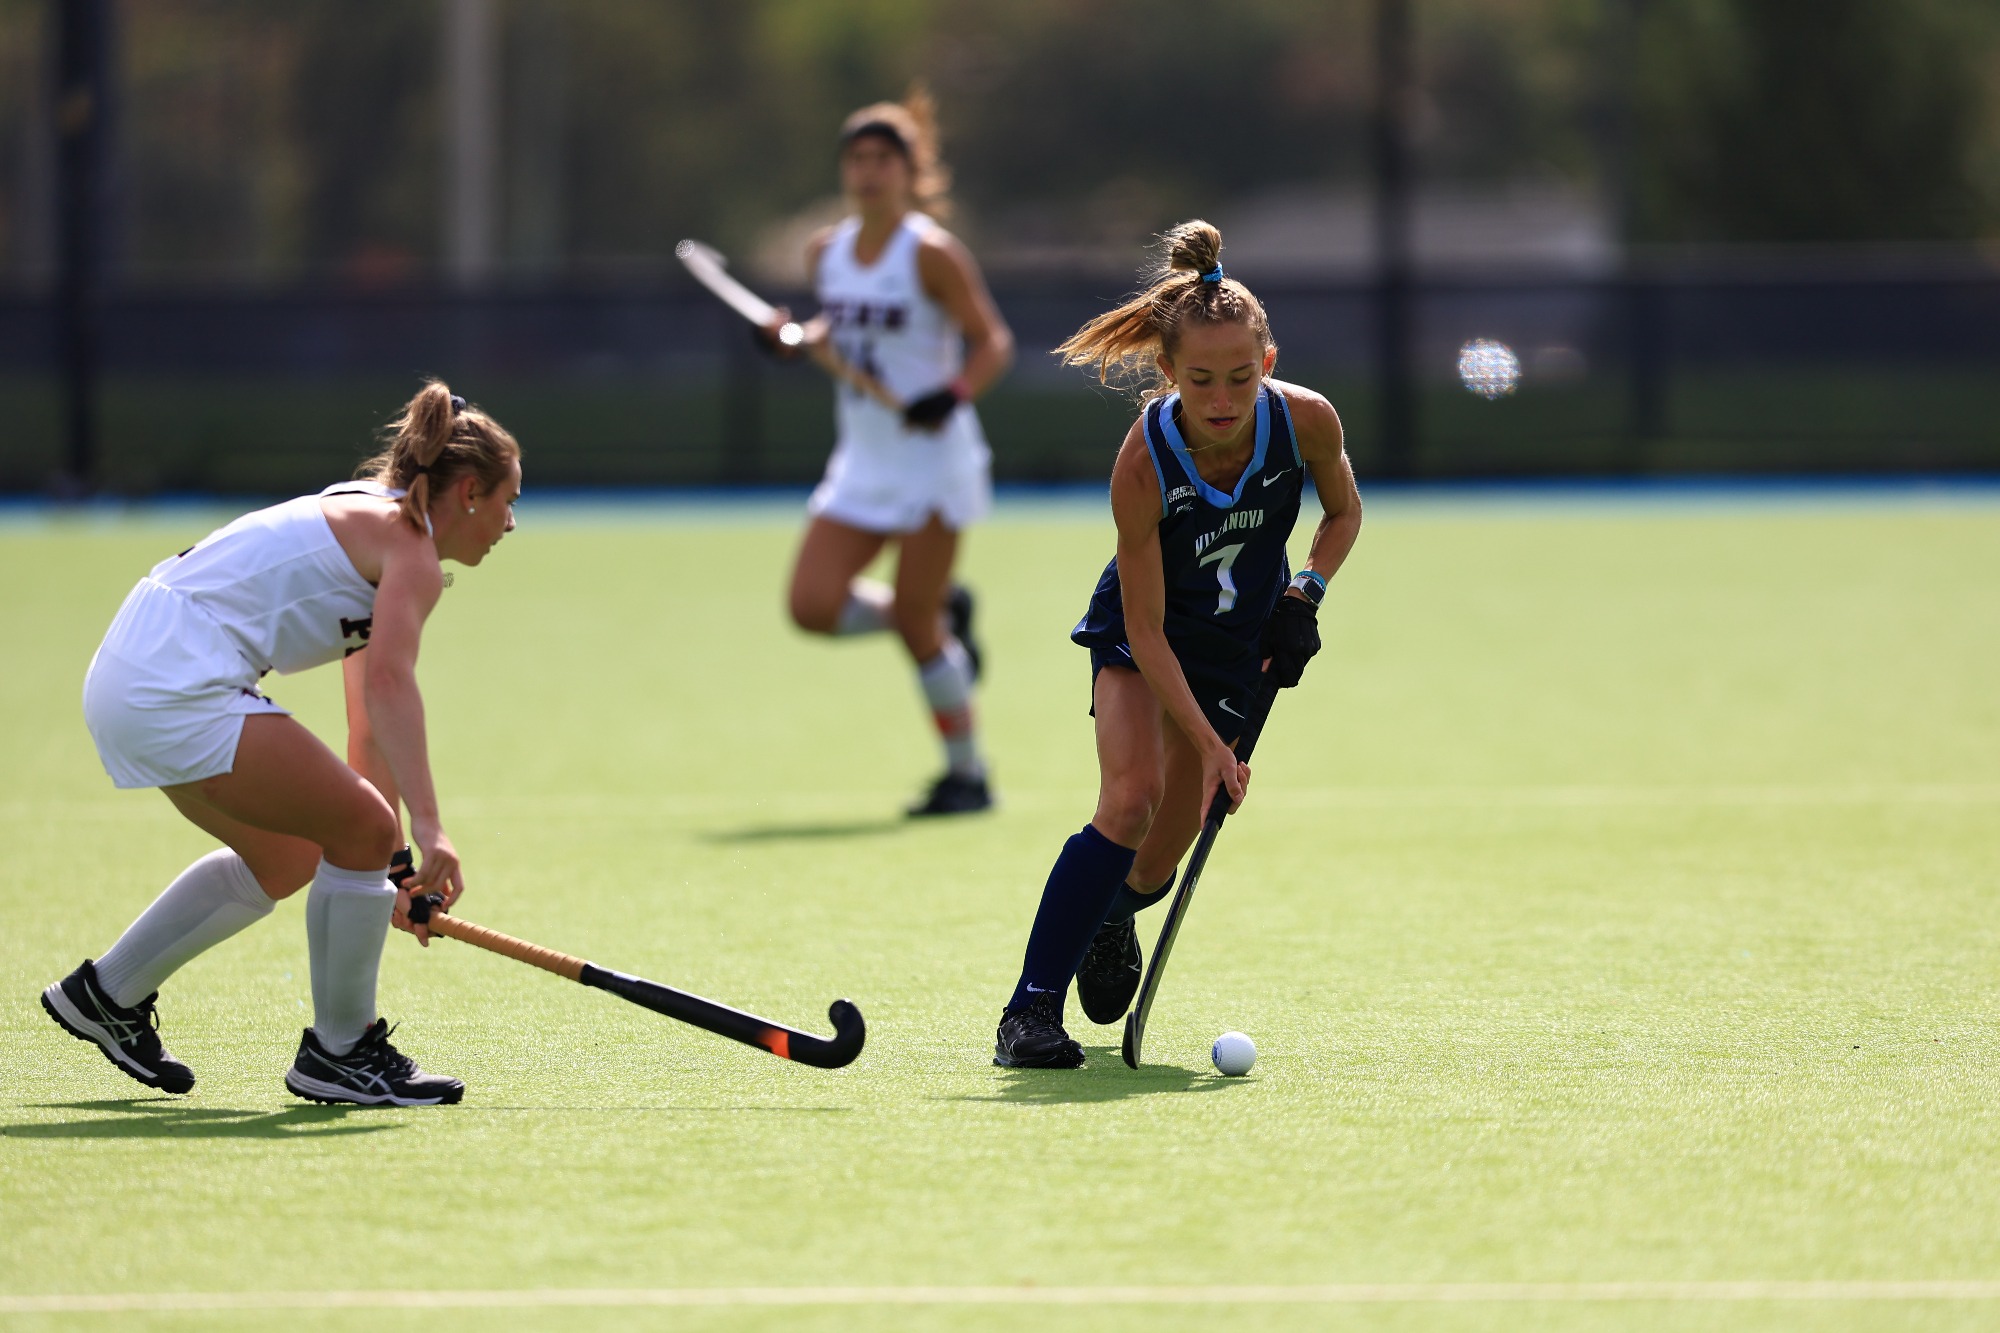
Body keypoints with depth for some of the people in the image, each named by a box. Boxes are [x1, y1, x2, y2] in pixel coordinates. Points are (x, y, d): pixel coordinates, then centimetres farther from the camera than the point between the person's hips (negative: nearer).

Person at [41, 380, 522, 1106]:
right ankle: (339, 1052, 4)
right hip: (179, 689, -11)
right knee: (364, 829, -9)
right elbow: (389, 684, -26)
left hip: (129, 674, 11)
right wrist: (427, 828, -35)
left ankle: (108, 993, 34)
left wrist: (397, 870, 25)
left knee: (287, 859, 24)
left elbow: (369, 729, 25)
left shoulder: (368, 524, 23)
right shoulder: (411, 548, -8)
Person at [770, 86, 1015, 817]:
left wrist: (956, 392, -27)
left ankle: (968, 775, 10)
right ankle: (945, 615, 19)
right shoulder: (827, 253, 7)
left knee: (915, 627, -6)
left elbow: (992, 341, -9)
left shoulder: (930, 253, -12)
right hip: (862, 461, 7)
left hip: (932, 457, -7)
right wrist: (795, 341, 1)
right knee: (813, 606, -7)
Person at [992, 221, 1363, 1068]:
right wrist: (1206, 741, -30)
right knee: (1131, 797, -26)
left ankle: (1112, 913, 42)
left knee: (1161, 860, 3)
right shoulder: (1144, 464, -33)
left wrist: (1305, 595, -16)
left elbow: (1343, 511, 0)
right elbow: (1145, 627, -26)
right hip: (1139, 637, -3)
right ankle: (1031, 1010, -20)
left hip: (1242, 639, 3)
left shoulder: (1306, 421, -25)